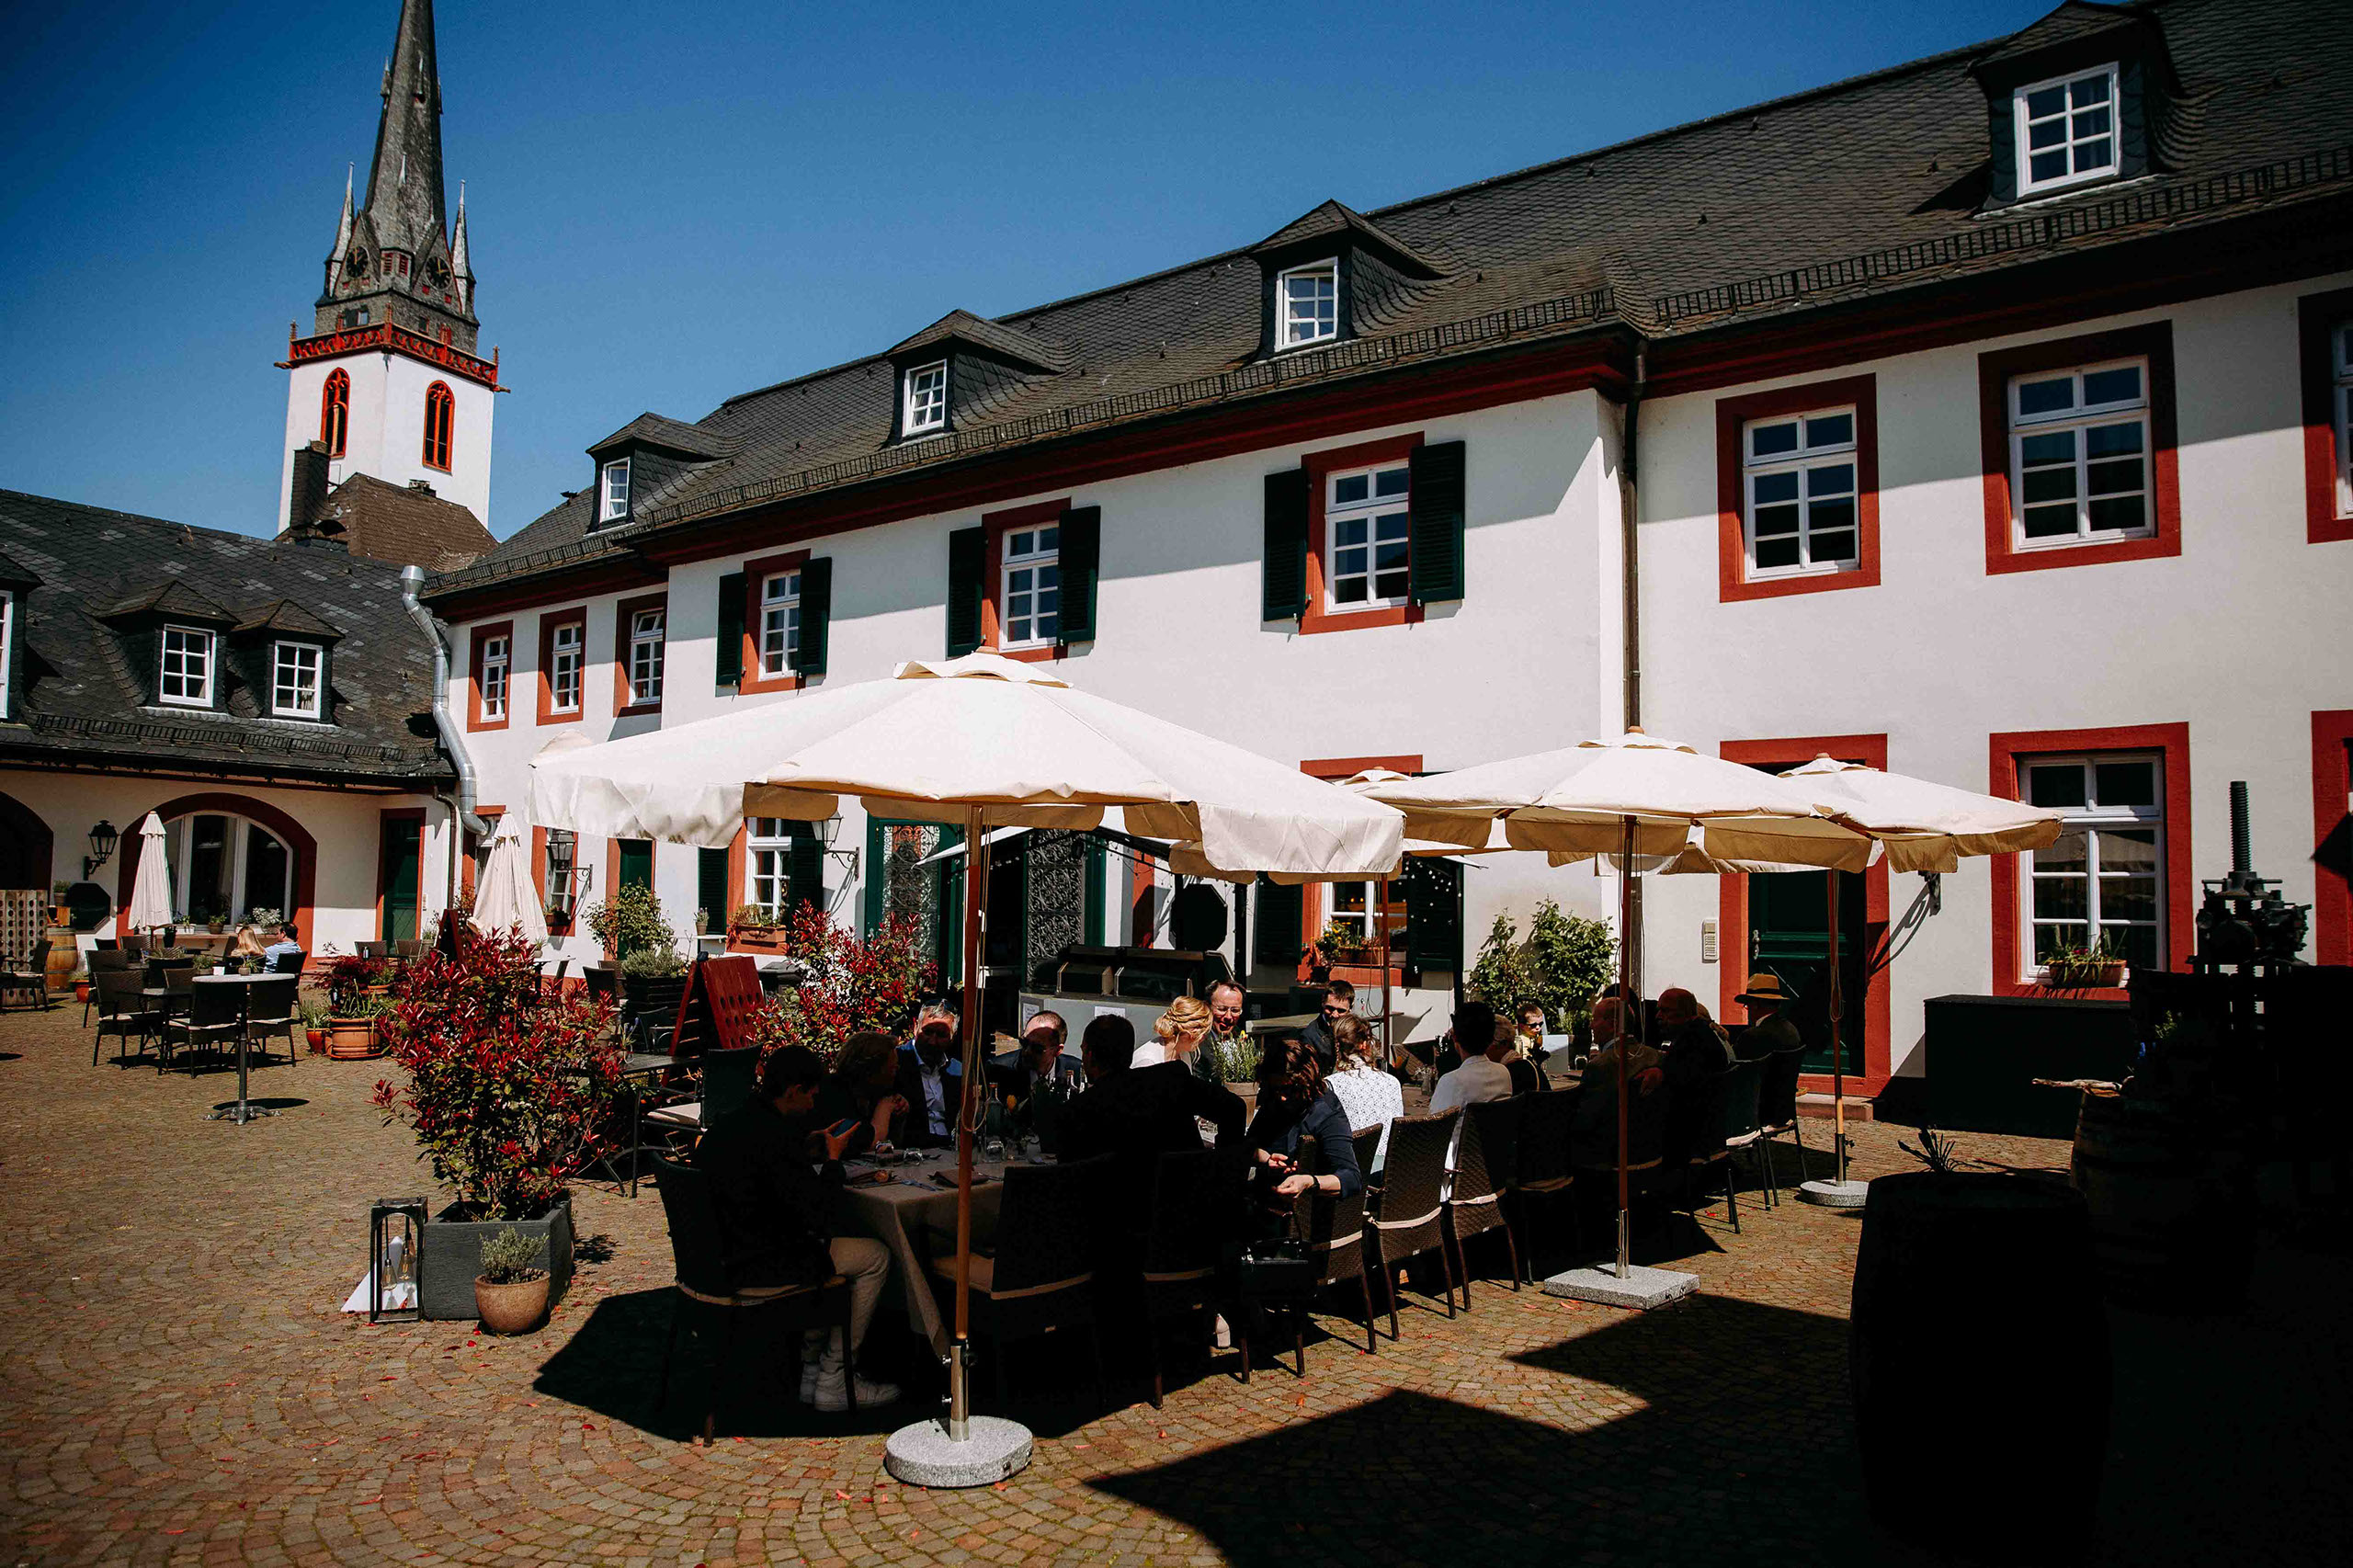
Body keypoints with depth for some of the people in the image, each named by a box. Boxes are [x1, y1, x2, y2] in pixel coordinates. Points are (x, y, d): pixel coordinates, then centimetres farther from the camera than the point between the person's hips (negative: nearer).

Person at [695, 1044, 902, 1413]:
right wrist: (834, 1158, -5)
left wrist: (808, 1148, 16)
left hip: (719, 1258, 10)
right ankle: (833, 1383, 11)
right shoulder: (778, 1136, -22)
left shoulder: (724, 1125, 7)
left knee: (822, 1247, 33)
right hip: (755, 1269, -10)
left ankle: (812, 1370, 32)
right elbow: (816, 1213, -20)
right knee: (875, 1256, 4)